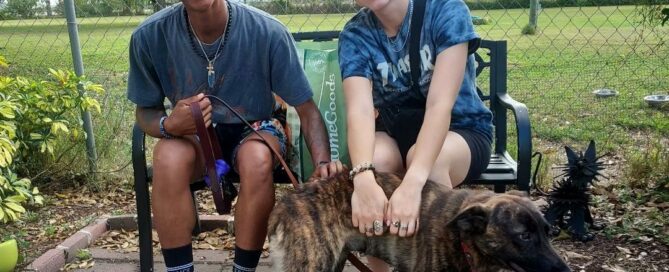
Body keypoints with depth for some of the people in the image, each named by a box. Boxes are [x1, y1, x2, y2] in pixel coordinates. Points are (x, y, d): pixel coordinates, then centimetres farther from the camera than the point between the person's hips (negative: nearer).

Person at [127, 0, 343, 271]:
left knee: (257, 159, -35)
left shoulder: (267, 31, -24)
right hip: (192, 134, 1)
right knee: (167, 157, -33)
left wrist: (322, 163, -31)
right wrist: (169, 125, -27)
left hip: (254, 128, -1)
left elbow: (306, 109, -15)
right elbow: (145, 111, -3)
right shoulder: (150, 35, -18)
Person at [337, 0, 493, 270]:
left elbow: (440, 104, -29)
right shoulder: (354, 35, -10)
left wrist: (413, 182, -45)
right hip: (394, 131, 2)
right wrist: (363, 178, -47)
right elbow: (359, 109, -26)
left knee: (424, 159, -35)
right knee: (375, 159, -32)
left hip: (460, 130, -2)